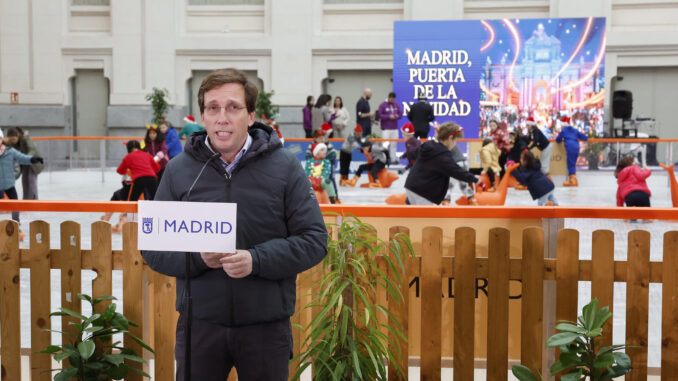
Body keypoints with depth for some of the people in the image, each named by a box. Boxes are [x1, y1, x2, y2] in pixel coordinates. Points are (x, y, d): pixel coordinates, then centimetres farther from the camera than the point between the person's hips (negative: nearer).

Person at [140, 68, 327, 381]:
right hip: (199, 322, 1)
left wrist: (257, 260, -19)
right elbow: (152, 247, 6)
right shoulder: (179, 170, 3)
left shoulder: (284, 167, -1)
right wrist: (197, 258, -14)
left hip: (266, 326, -1)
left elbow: (314, 240, -3)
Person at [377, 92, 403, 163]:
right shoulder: (383, 105, -5)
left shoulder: (396, 105, 11)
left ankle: (393, 159, 11)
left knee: (394, 144, 6)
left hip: (395, 128, 5)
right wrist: (389, 116, -16)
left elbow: (400, 114, 14)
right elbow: (379, 115, -9)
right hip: (386, 129, -5)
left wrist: (397, 116, -8)